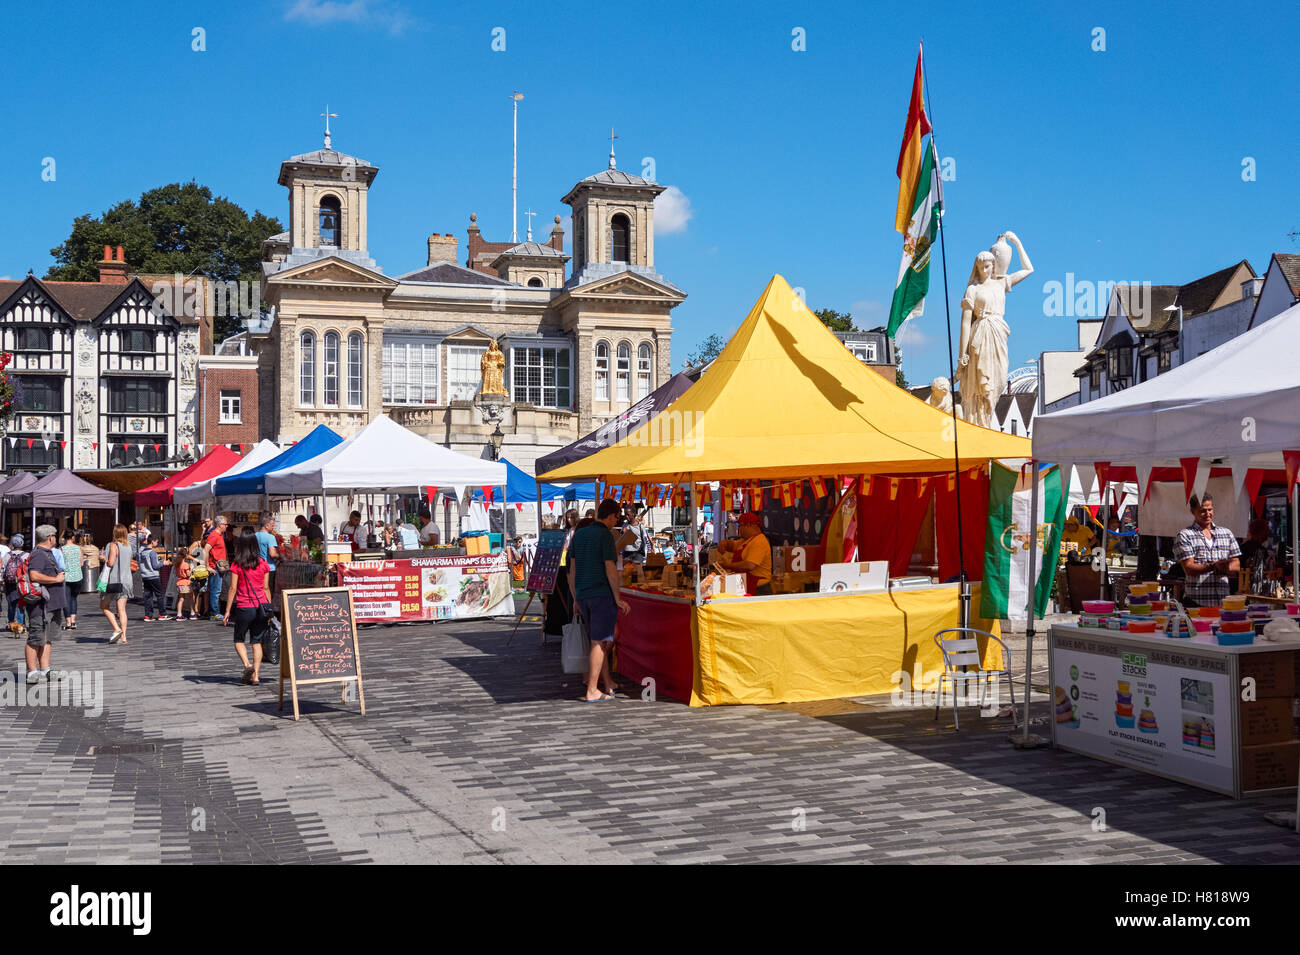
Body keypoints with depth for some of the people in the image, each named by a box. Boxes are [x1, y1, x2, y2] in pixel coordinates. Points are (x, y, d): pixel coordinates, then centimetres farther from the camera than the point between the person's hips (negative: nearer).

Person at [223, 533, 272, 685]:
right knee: (257, 641, 8)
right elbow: (266, 588, 6)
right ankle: (256, 675, 3)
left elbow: (233, 589, -6)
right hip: (261, 606, 3)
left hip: (244, 608, -3)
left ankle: (247, 665, -10)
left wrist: (227, 611, -1)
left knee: (239, 640, 13)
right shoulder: (263, 564, 4)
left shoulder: (236, 565, -5)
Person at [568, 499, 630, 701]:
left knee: (599, 640, 17)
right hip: (602, 594, -7)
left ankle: (607, 682, 23)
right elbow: (610, 569, -14)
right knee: (599, 643, -3)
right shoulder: (605, 535, -10)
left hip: (582, 595, 7)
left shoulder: (578, 534, 11)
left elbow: (572, 569, 14)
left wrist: (576, 599, 20)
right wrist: (618, 599, -7)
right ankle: (592, 690, -2)